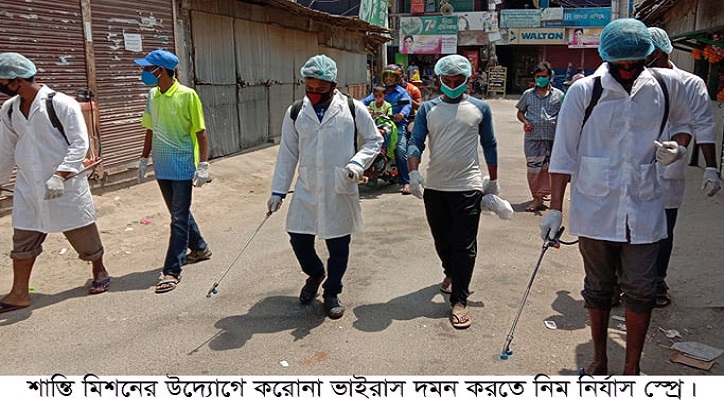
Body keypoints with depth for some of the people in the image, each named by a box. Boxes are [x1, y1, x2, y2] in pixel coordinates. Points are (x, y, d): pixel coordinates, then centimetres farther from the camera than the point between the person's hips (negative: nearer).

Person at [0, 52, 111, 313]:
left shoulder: (61, 104, -14)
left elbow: (80, 143, -17)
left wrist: (60, 175, -26)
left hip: (65, 185, -5)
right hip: (28, 187, 6)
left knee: (82, 232, 8)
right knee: (23, 239, 8)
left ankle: (99, 272, 30)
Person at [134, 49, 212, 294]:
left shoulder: (187, 95, -12)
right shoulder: (152, 96, 6)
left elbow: (201, 133, -10)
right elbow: (150, 131, 15)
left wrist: (203, 165, -14)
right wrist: (144, 159, 15)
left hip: (183, 167, -7)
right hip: (162, 167, 7)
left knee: (179, 218, -3)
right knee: (179, 213, 18)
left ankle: (172, 271, 1)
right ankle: (199, 248, 37)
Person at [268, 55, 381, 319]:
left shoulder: (353, 109, -5)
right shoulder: (295, 113, 2)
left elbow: (374, 140, 5)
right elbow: (287, 154, 7)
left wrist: (358, 162, -13)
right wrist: (278, 191, 5)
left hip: (340, 190, -2)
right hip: (306, 189, 2)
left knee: (338, 245, 7)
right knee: (299, 239, 6)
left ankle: (332, 292, 30)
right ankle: (315, 274, 39)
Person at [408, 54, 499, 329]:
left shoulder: (480, 108, 4)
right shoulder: (428, 109, 6)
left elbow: (489, 146, 10)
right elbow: (416, 142, -2)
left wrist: (493, 180, 12)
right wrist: (414, 172, -18)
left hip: (467, 187, -2)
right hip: (434, 187, 3)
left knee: (464, 245, -4)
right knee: (441, 239, 17)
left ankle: (459, 301, 3)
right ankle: (450, 273, 45)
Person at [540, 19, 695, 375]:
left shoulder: (666, 85, 1)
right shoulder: (584, 91, -6)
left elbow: (681, 124, 22)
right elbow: (564, 154, -5)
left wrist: (675, 146, 2)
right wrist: (555, 209, -8)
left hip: (643, 209, 2)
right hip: (594, 209, -1)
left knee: (640, 290, 4)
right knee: (598, 288, 12)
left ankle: (632, 368, 22)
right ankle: (599, 360, 31)